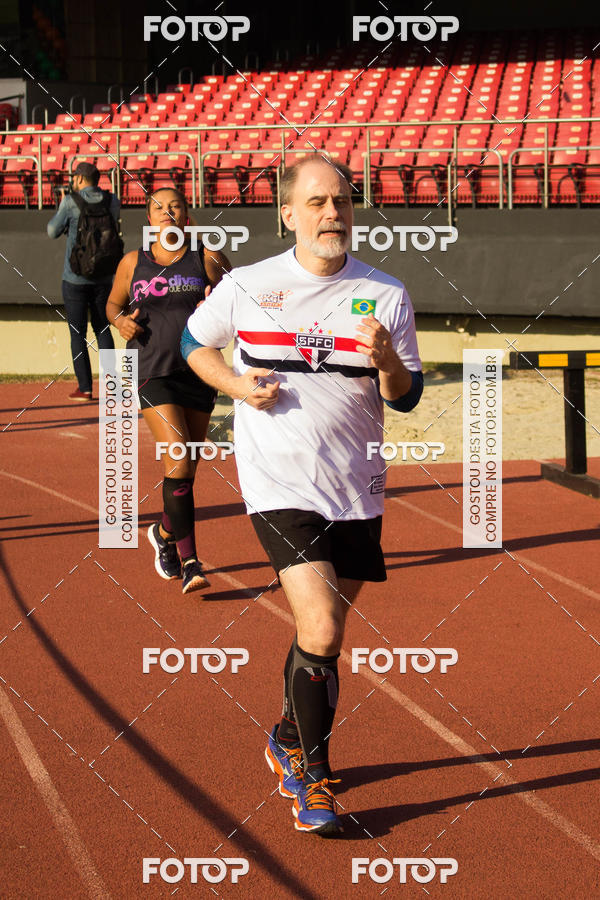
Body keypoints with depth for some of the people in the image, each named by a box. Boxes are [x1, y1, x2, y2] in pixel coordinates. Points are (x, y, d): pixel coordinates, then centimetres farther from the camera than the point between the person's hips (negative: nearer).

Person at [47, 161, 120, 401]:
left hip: (75, 277, -4)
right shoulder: (113, 202, 2)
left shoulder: (71, 202, -10)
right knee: (103, 329, 14)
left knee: (78, 333, 1)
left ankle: (85, 388, -1)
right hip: (103, 277, 4)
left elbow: (53, 231, 1)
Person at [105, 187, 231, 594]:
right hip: (153, 373, -1)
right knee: (178, 460, -17)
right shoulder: (132, 263, 8)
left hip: (200, 372, 2)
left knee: (188, 468, 11)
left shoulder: (208, 259, 3)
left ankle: (165, 532, 40)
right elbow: (114, 303, 23)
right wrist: (120, 320, 1)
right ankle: (189, 561, -13)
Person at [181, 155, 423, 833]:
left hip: (356, 489, 3)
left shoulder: (386, 295, 1)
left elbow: (406, 398, 3)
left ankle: (289, 739, 40)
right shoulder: (247, 287, -2)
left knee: (323, 634, 13)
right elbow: (194, 341, 15)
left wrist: (387, 361, -19)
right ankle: (312, 775, 0)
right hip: (279, 483, -3)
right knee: (320, 631, -17)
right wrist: (235, 384, -3)